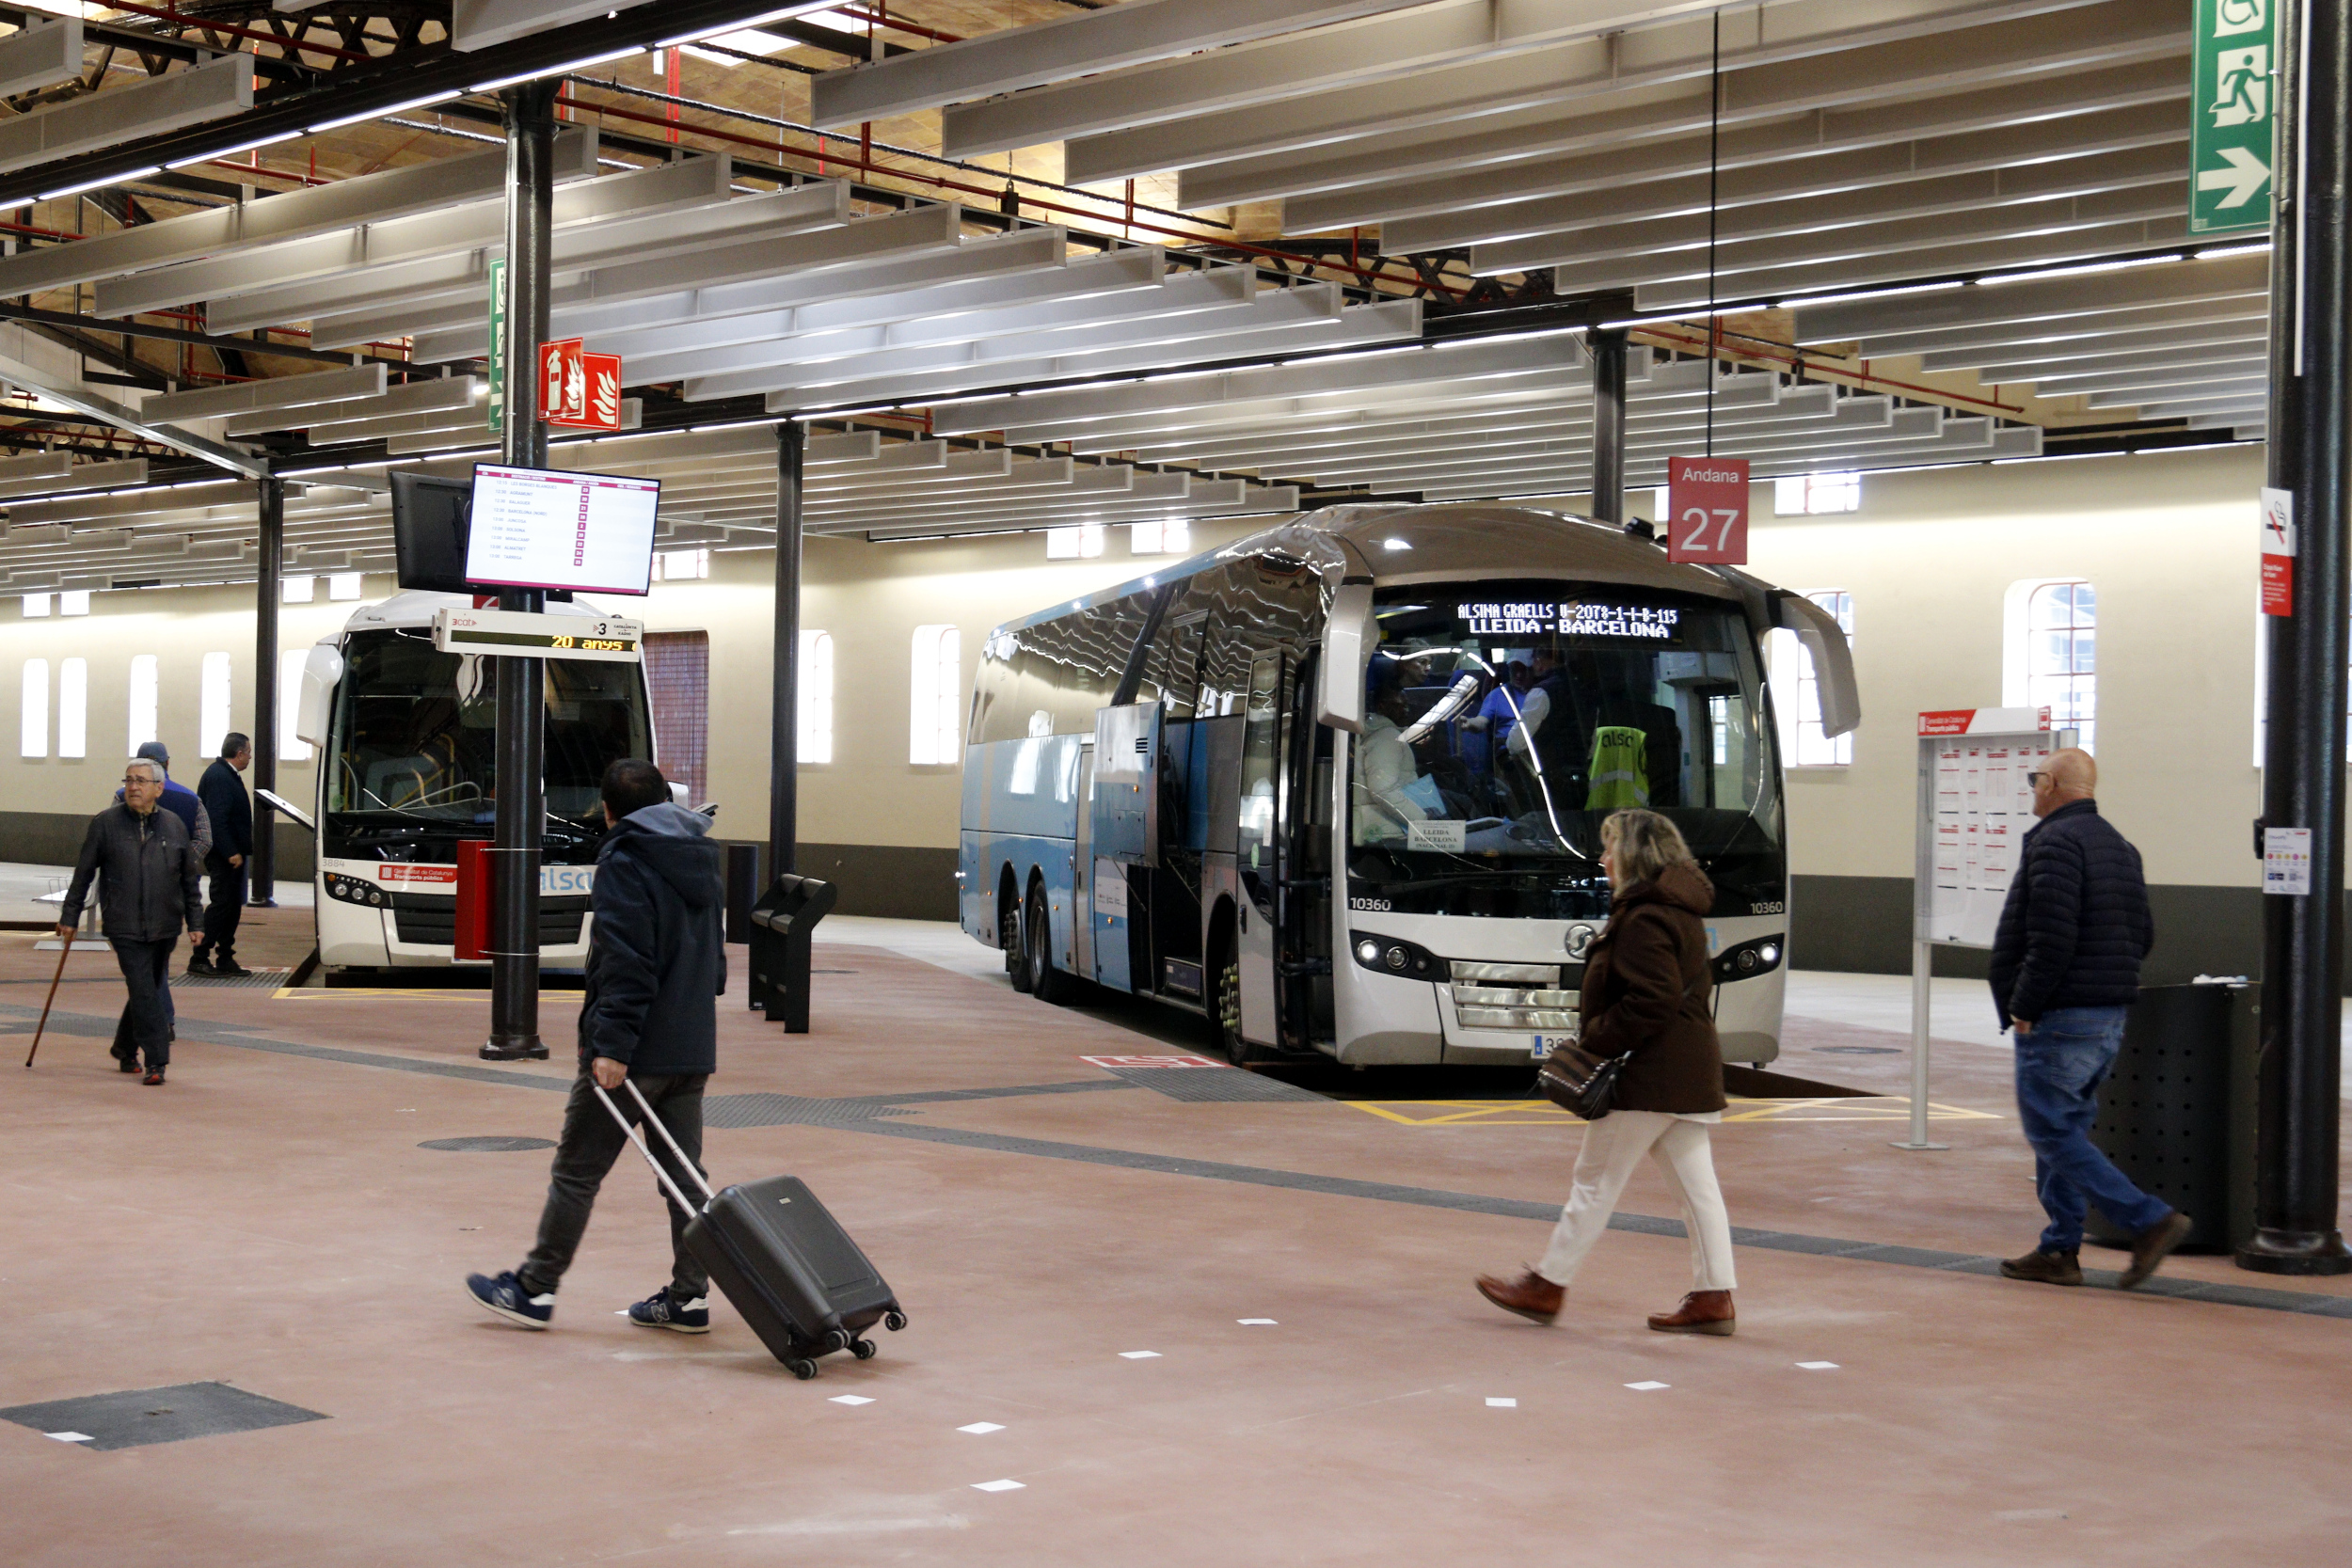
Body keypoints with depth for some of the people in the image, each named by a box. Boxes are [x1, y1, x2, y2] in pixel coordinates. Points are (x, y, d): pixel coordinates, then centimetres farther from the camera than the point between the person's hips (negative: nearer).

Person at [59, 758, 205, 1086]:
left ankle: (125, 1050, 31)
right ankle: (156, 1061, -9)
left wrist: (195, 921, 11)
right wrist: (70, 917, 6)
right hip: (124, 926, -3)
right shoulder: (105, 824, -1)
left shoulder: (175, 825, 7)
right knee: (143, 992, -10)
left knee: (149, 992, 12)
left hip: (164, 927, 3)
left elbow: (189, 878, 14)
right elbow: (83, 873, 5)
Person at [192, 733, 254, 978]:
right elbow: (217, 818, -23)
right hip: (224, 854, -10)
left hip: (231, 853, 10)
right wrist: (231, 853, -24)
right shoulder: (219, 776, -16)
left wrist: (237, 850, 15)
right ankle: (199, 959, -5)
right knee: (221, 904, -8)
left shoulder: (225, 774, 16)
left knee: (233, 906, 12)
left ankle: (225, 959, 16)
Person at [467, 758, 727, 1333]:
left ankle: (535, 1288, 8)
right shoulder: (703, 861, 14)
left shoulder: (624, 863, -10)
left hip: (635, 1050, -7)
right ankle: (689, 1296, 10)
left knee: (575, 1171, 1)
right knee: (684, 1174, 9)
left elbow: (625, 964, -19)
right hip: (693, 1048, 7)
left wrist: (611, 1044, -22)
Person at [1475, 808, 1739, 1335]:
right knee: (1694, 1185, 8)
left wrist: (1596, 1040, -17)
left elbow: (1652, 1000, -25)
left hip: (1648, 1074, -10)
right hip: (1687, 1068, 10)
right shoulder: (1679, 912, 16)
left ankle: (1547, 1286, 7)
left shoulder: (1644, 919, -17)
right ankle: (1713, 1298, 9)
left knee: (1595, 1181, -1)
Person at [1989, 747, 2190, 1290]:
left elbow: (2052, 938, -23)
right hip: (2110, 1016, 10)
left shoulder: (2055, 841, -14)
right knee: (2067, 1129, 14)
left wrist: (2024, 1005, -15)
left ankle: (2149, 1221, -12)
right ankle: (2059, 1251, 15)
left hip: (2058, 1019, -10)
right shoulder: (2118, 845, 16)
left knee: (2053, 1131, -6)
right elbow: (2142, 933, 18)